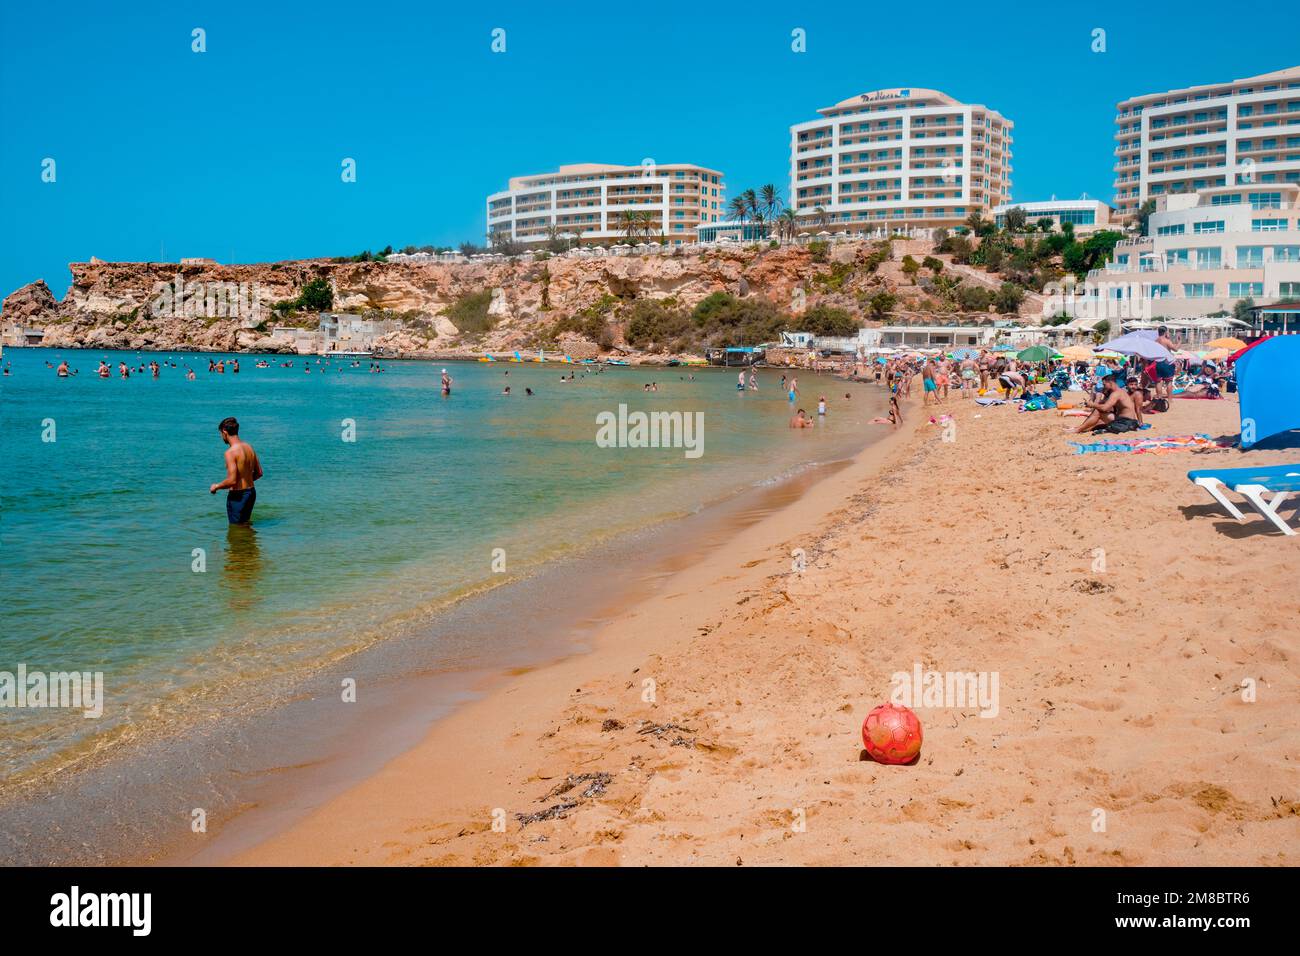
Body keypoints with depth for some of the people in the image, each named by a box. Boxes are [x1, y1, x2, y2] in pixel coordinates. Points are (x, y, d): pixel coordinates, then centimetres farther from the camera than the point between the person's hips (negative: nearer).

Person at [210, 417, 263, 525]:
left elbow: (232, 481, -25)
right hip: (251, 492, 8)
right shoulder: (249, 447, 4)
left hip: (237, 496, -8)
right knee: (246, 523, 23)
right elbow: (259, 473, 12)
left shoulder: (230, 452, -20)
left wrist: (216, 486, -8)